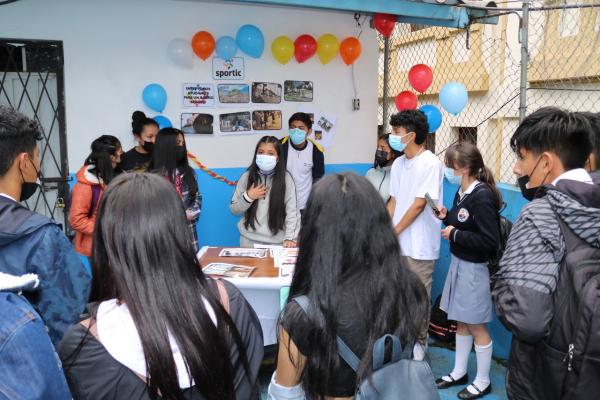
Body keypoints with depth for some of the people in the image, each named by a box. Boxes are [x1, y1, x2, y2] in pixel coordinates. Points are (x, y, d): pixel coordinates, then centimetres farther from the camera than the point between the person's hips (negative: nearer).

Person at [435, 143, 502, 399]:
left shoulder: (482, 197, -22)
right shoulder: (462, 192, 4)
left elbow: (490, 241, -24)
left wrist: (455, 235, -20)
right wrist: (446, 217, -1)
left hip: (474, 268, -8)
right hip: (458, 262, 8)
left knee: (476, 326, 6)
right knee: (460, 322, 18)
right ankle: (459, 373, 33)